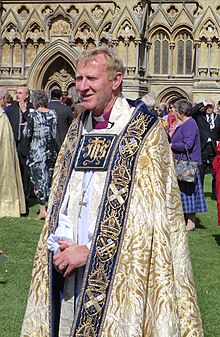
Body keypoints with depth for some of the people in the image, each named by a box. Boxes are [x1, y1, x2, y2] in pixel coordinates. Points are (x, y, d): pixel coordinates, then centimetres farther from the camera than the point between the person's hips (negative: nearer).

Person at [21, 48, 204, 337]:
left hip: (115, 273, -6)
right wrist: (59, 247, -4)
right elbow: (60, 199, 14)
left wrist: (90, 253, -16)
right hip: (69, 269, 6)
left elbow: (149, 210, -16)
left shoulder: (145, 131, -10)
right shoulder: (79, 129, 11)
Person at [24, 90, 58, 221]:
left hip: (37, 151, -4)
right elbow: (56, 133, 5)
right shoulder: (53, 114, 1)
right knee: (49, 177, 15)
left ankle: (43, 210, -4)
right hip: (51, 150, 4)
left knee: (39, 178, 0)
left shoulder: (33, 115, -11)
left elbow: (27, 134, -9)